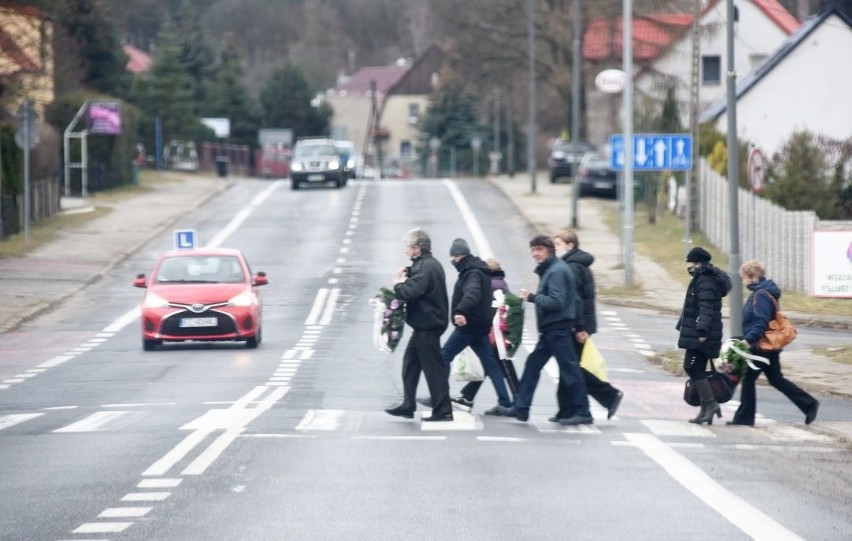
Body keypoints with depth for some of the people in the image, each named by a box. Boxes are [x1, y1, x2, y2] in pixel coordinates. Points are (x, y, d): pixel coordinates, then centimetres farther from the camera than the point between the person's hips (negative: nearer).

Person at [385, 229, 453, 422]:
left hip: (427, 324, -10)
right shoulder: (430, 264, 13)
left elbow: (410, 292, -26)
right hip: (425, 324, 10)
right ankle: (407, 406, 18)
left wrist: (397, 285, -7)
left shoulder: (426, 267, -19)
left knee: (433, 366, -5)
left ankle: (443, 411, -1)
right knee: (410, 362, 14)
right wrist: (407, 276, 2)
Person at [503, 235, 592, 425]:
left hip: (558, 329, -10)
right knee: (533, 364, 11)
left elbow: (556, 301, -22)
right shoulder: (548, 269, 16)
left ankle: (582, 413, -3)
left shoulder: (557, 271, -14)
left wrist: (532, 297, -16)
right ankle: (521, 408, 14)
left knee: (569, 370, -6)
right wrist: (534, 297, 7)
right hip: (550, 330, 10)